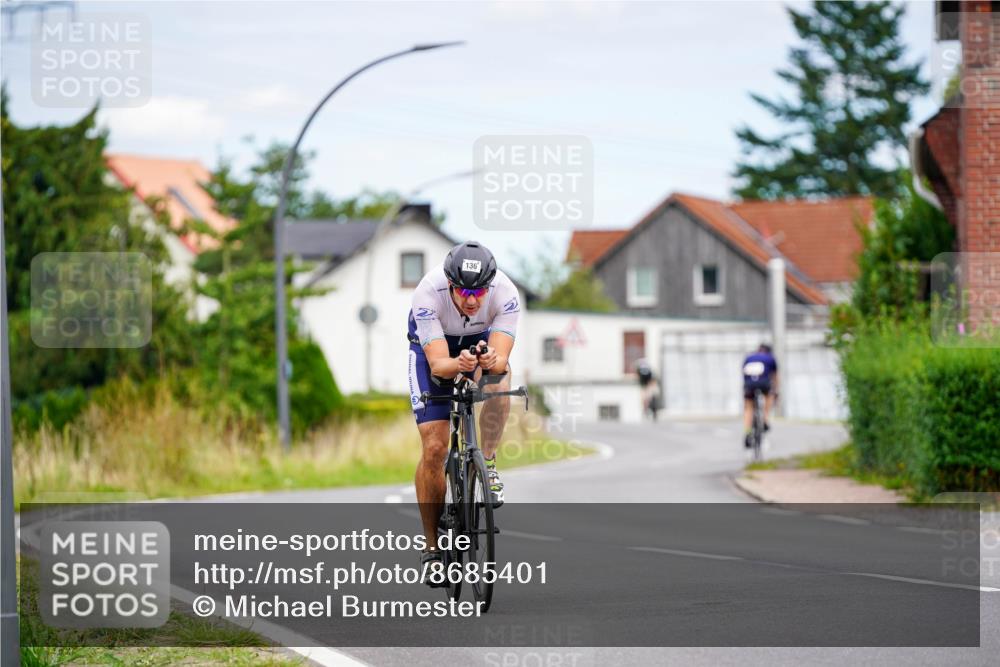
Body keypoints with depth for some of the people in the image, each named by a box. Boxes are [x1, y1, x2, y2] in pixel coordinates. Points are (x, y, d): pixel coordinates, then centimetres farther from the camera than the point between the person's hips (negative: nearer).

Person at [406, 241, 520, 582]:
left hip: (482, 341, 1)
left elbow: (502, 358, -38)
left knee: (497, 381, -36)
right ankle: (432, 546, 2)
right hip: (433, 345, -1)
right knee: (434, 448, -12)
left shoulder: (505, 294, -33)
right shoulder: (429, 294, -37)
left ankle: (488, 464, -13)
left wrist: (492, 360, -61)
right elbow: (437, 364, -39)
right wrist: (458, 364, -61)